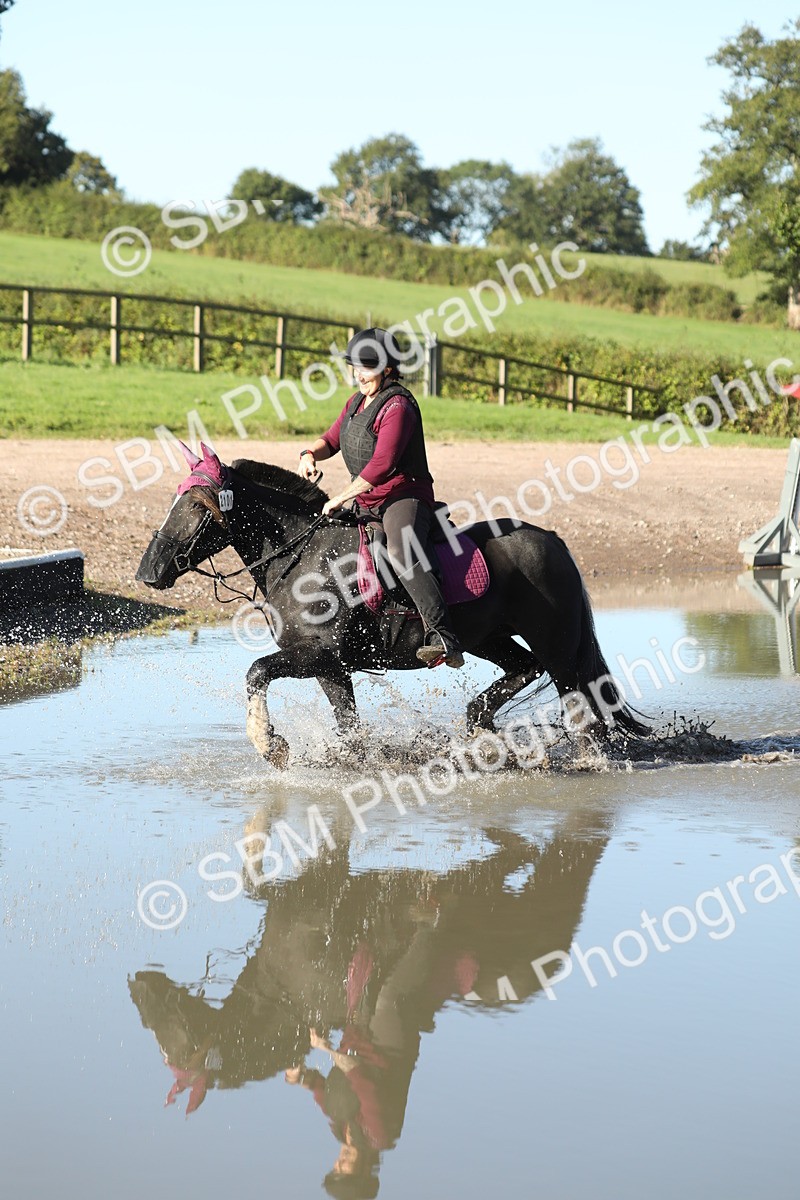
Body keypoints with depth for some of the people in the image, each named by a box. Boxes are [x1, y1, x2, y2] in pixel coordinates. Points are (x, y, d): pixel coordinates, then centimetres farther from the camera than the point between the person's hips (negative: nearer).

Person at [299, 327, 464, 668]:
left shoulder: (397, 406, -15)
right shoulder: (356, 402, 14)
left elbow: (382, 464, -24)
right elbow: (332, 439, 23)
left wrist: (341, 498, -21)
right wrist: (310, 454, -2)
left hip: (405, 497, -11)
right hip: (368, 504, 11)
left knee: (401, 552, -38)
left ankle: (443, 639, -50)